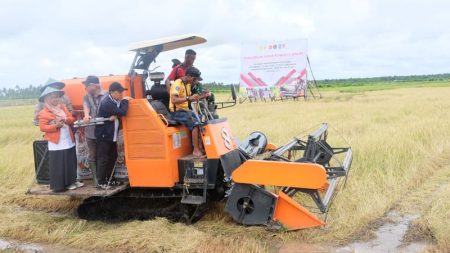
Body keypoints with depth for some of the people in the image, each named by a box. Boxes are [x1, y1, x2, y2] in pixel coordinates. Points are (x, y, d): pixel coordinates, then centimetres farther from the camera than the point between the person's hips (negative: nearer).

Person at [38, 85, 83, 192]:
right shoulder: (44, 112, -7)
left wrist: (65, 119, -13)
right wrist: (55, 125, -23)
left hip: (69, 141, 6)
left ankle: (72, 181, 26)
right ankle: (59, 185, 8)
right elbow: (42, 127, -12)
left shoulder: (63, 107, 10)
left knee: (71, 163, 13)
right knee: (58, 165, -1)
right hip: (56, 143, -6)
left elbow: (71, 119, 8)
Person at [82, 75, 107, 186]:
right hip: (91, 131, 4)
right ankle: (96, 178, 16)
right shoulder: (87, 96, 9)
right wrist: (86, 115, -32)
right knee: (92, 156, 7)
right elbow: (86, 106, -9)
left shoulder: (106, 95, -2)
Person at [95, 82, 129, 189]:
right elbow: (122, 112, -27)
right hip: (103, 135, -9)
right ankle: (101, 182, 8)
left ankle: (108, 178, 26)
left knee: (113, 157, 14)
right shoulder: (106, 103, -24)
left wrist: (115, 116, -14)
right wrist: (125, 102, -12)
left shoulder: (116, 101, 4)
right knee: (103, 158, -2)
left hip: (112, 135, 9)